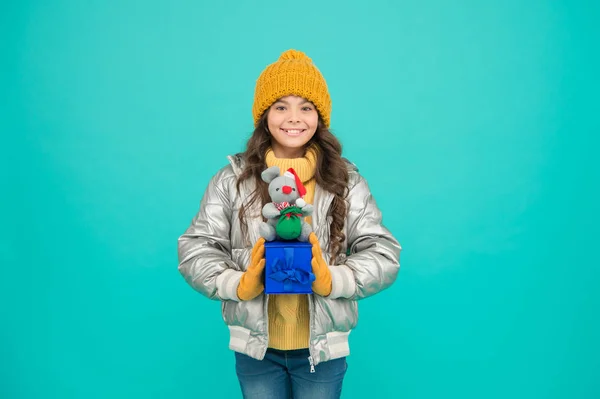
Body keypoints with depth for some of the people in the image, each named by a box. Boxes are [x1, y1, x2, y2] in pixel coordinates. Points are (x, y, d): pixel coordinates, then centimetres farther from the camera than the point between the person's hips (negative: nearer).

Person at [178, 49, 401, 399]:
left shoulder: (346, 181, -3)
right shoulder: (233, 179, -3)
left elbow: (384, 254, -6)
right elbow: (196, 249, -3)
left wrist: (331, 280, -24)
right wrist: (239, 284, -21)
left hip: (323, 348, 0)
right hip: (256, 347, 0)